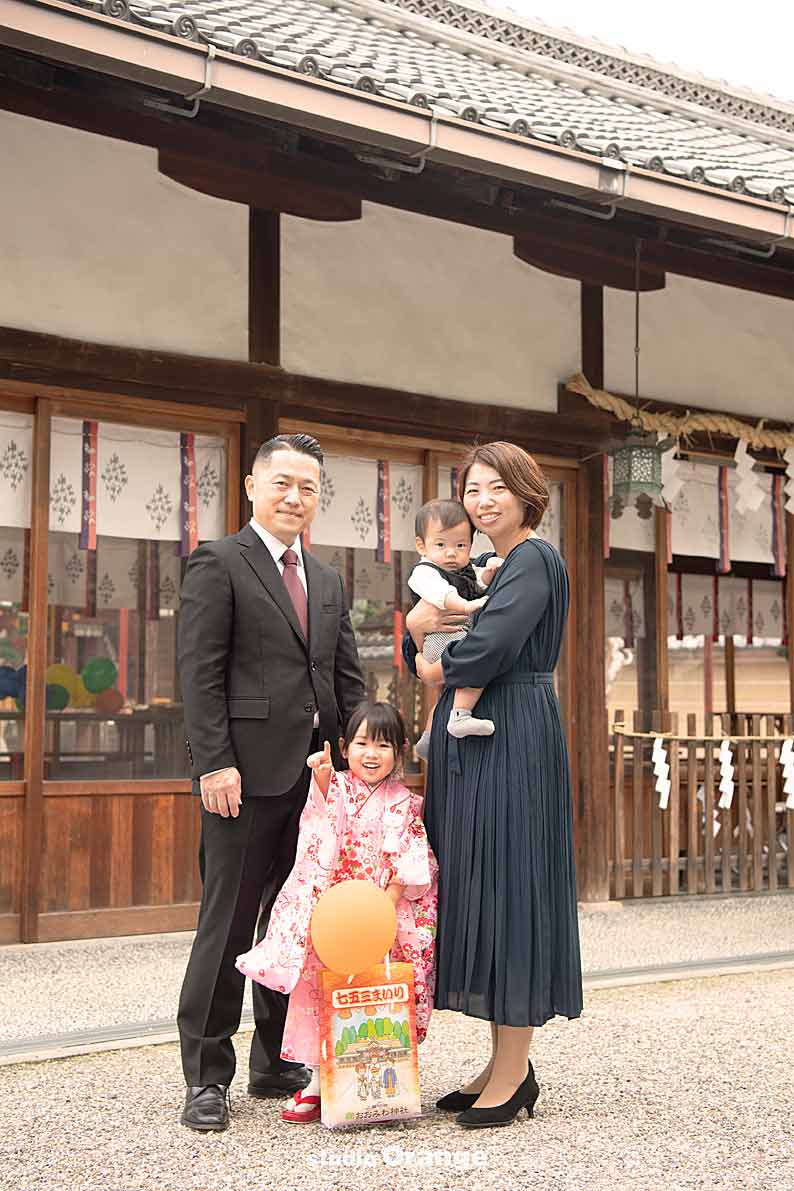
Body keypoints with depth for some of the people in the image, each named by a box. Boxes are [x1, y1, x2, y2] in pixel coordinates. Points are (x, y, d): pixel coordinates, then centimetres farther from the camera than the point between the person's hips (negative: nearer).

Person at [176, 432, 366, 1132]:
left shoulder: (328, 583, 20)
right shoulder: (219, 564, -1)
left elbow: (349, 680, 18)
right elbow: (200, 672, -8)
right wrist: (214, 762, -16)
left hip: (316, 773, 7)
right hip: (248, 771, -7)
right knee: (228, 923, -2)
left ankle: (277, 1065, 23)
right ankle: (207, 1079, 7)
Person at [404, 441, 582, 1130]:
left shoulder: (534, 561, -9)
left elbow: (491, 648, -23)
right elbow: (425, 659, 15)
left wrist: (442, 673, -3)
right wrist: (416, 628, -8)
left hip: (512, 740, -9)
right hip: (469, 742, 9)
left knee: (508, 886, -5)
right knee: (476, 888, 10)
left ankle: (514, 1073, 4)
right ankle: (505, 1063, 19)